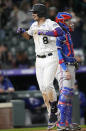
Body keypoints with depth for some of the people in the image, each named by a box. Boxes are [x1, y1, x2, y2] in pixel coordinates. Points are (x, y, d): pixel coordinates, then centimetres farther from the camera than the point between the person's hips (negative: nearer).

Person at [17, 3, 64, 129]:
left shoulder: (50, 24, -14)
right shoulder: (34, 25, 9)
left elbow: (60, 32, -34)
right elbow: (28, 36, 27)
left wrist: (41, 31, -39)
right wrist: (22, 32, 4)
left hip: (51, 59, -7)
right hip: (39, 60, 7)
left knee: (48, 84, -22)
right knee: (43, 88, 2)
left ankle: (54, 108, 0)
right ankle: (52, 116, 9)